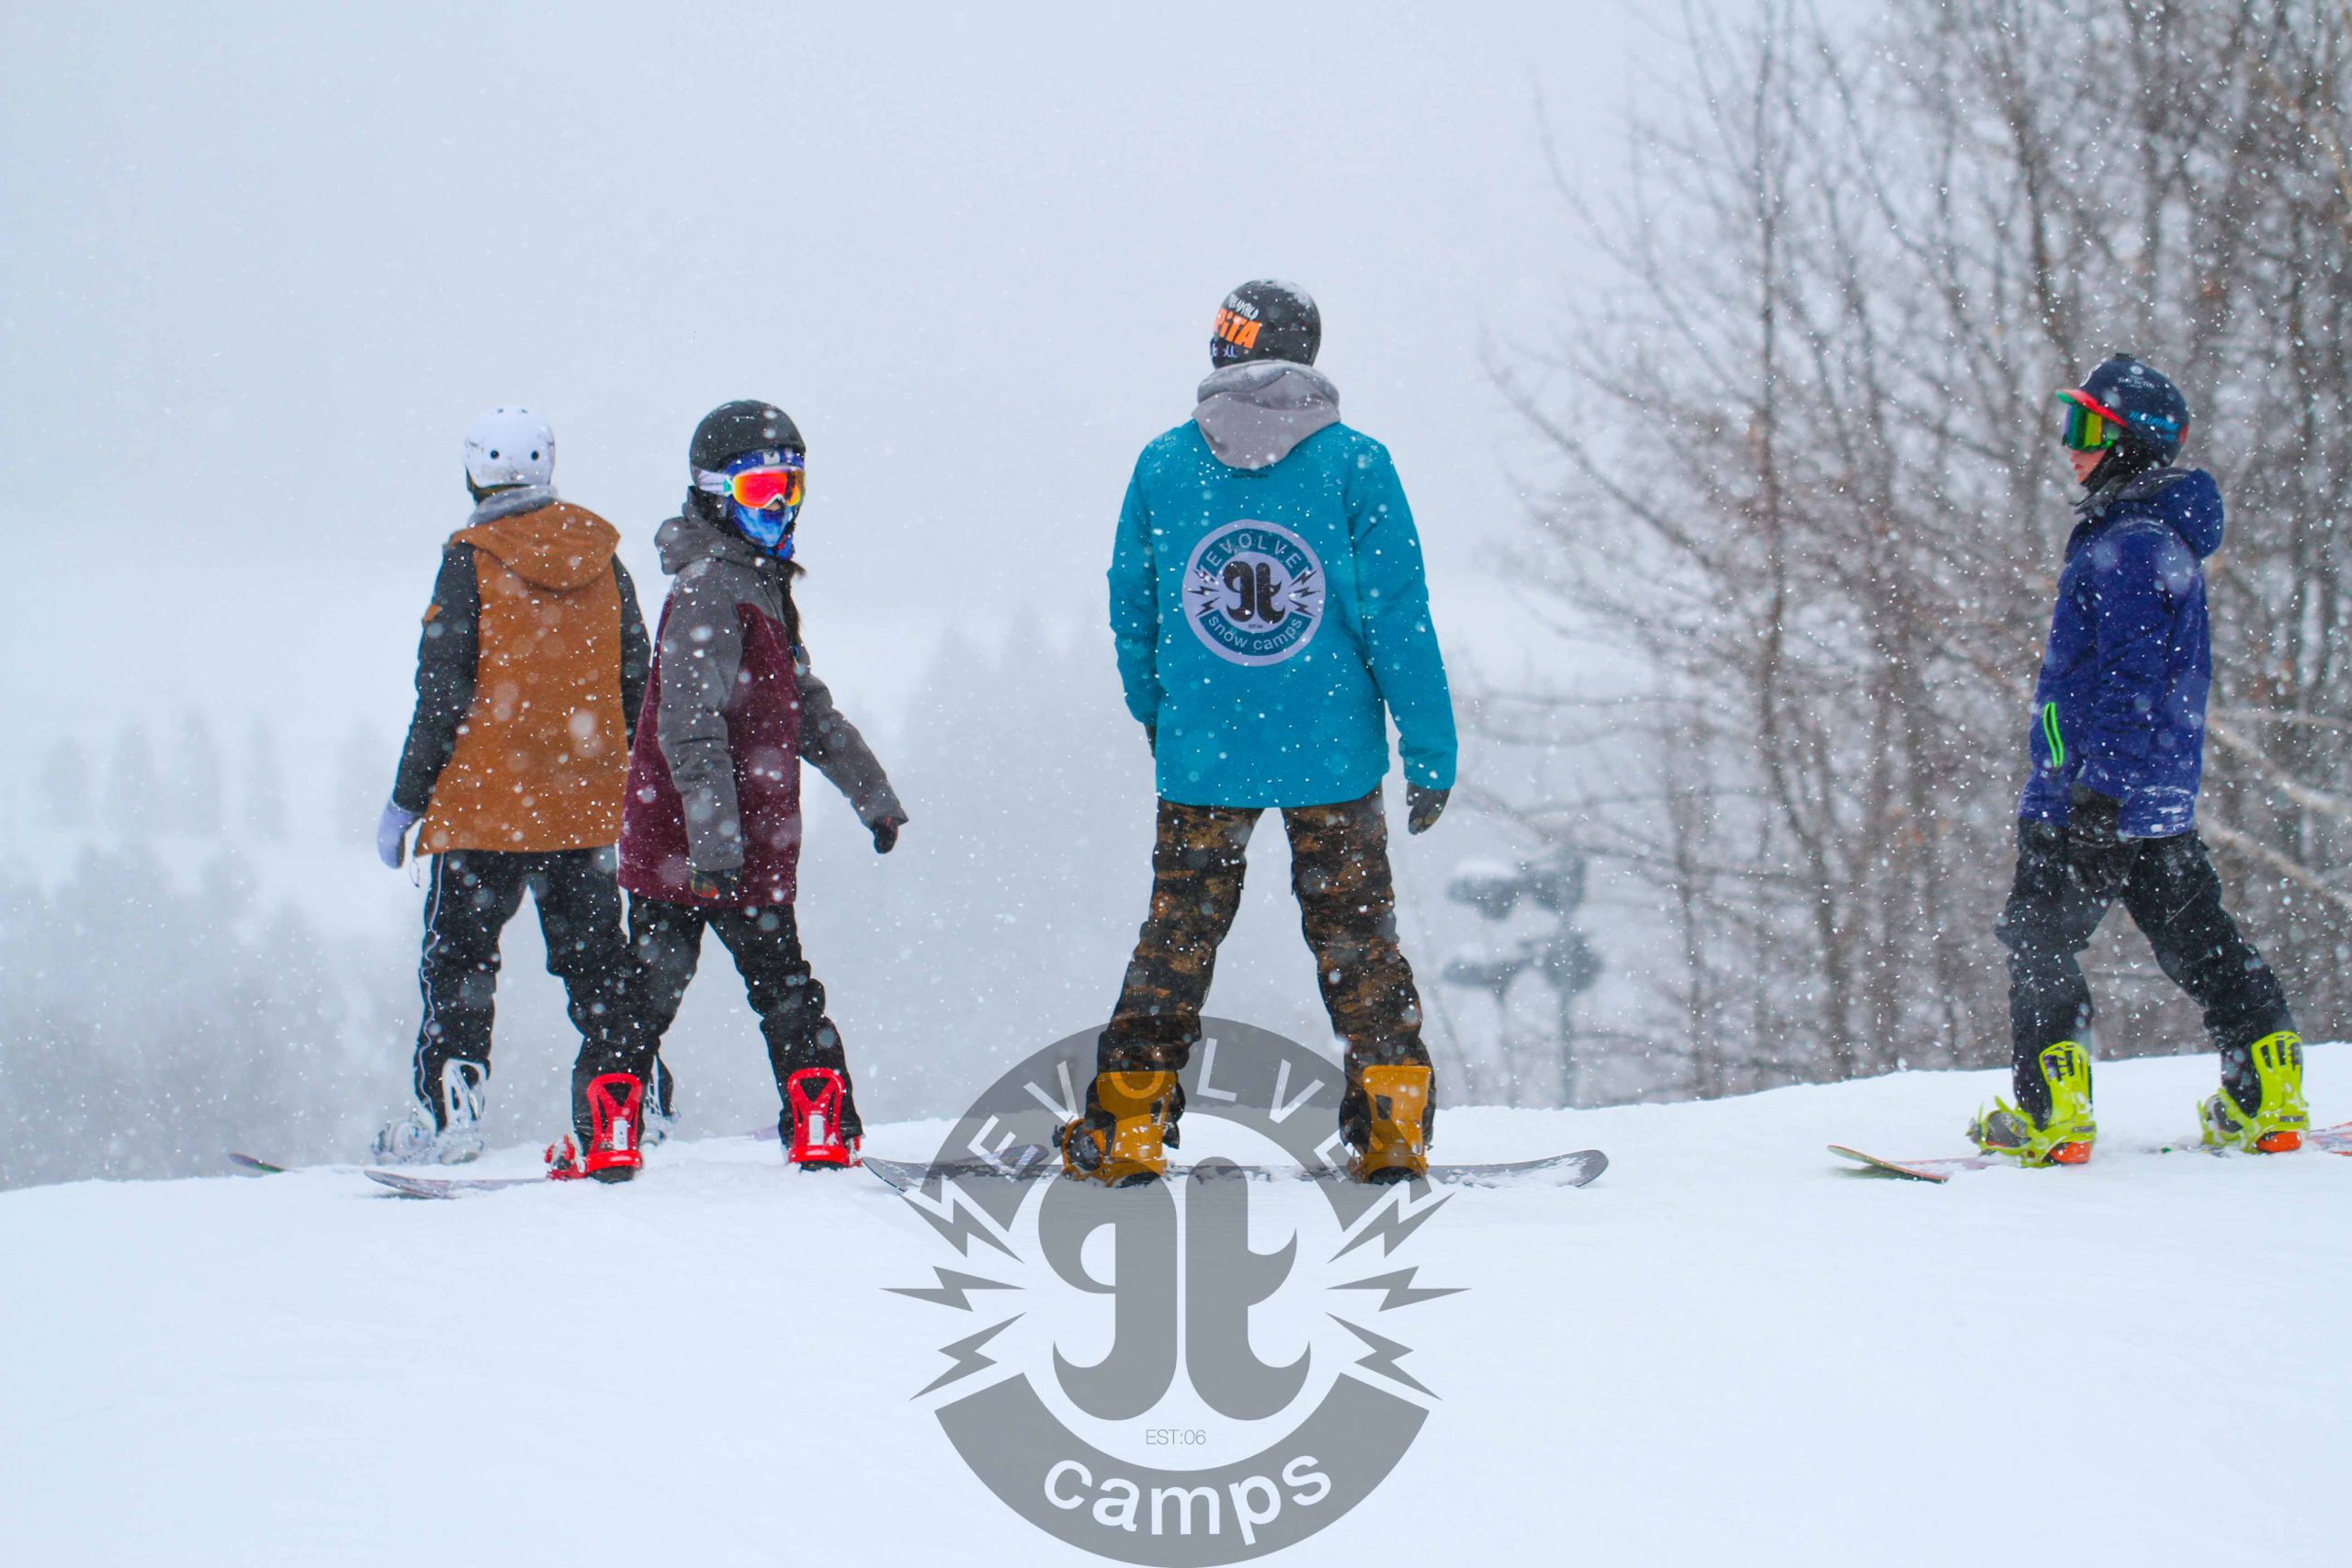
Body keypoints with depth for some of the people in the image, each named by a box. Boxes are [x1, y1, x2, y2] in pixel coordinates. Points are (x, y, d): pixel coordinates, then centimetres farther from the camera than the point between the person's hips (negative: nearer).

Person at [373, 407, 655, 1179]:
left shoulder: (473, 562, -9)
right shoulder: (602, 558, 5)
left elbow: (444, 695, -9)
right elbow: (634, 682, 10)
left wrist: (405, 802, -2)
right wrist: (628, 786, 20)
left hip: (487, 801, -4)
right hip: (587, 803, 4)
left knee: (458, 955, 4)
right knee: (594, 958, 11)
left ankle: (448, 1112, -2)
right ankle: (616, 1094, 5)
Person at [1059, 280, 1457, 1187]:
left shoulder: (1163, 464, 1)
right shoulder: (1355, 465, -5)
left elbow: (1131, 607, 9)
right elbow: (1398, 616, -6)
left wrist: (1153, 714, 25)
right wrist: (1431, 753, -2)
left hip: (1200, 758, 1)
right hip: (1333, 756, -1)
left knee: (1177, 937, 10)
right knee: (1357, 939, 8)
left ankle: (1128, 1123, 8)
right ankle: (1392, 1123, 7)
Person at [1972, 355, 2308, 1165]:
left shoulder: (2129, 550, -18)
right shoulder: (2167, 539, 15)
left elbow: (2130, 681, -23)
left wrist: (2100, 787, -25)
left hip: (2104, 789, -10)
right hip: (2164, 794, 10)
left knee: (2038, 940, -3)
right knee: (2195, 938, 13)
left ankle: (2051, 1112, -6)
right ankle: (2267, 1098, 14)